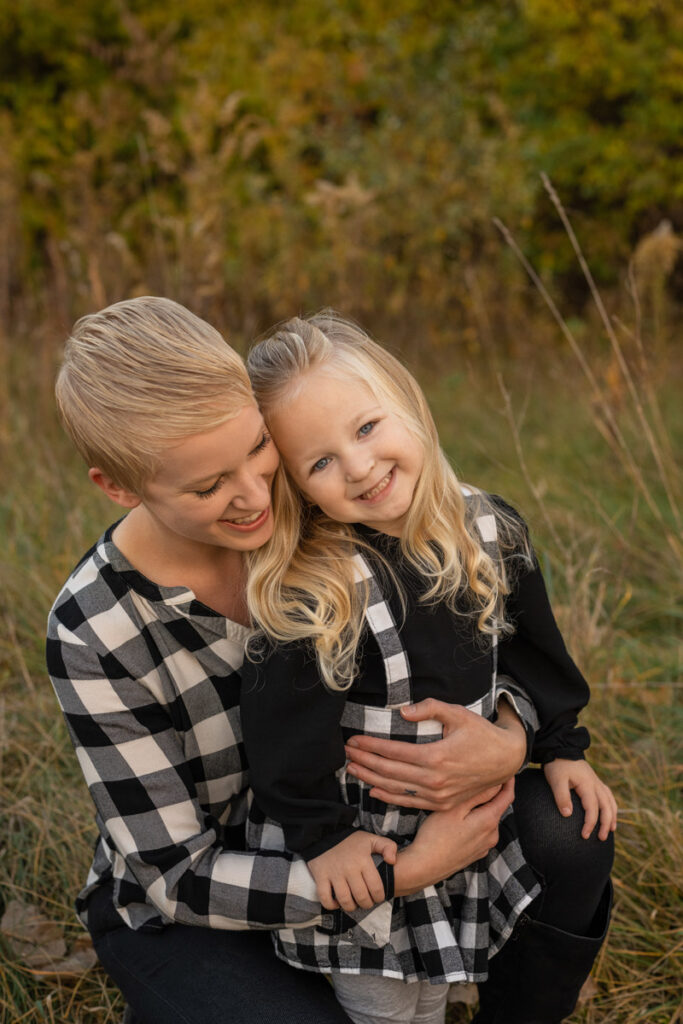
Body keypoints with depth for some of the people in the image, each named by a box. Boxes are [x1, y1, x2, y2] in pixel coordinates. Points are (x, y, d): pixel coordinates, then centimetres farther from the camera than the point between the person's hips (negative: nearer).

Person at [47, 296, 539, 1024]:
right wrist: (402, 874, -31)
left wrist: (509, 745, -31)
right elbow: (176, 875, -23)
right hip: (177, 916, -4)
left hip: (329, 847, 5)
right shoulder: (93, 635, -27)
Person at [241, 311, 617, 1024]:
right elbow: (283, 725, -21)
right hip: (357, 850, -5)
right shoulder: (312, 592, -26)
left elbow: (528, 646, 7)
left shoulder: (489, 532, -8)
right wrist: (321, 837, -16)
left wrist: (561, 747, 9)